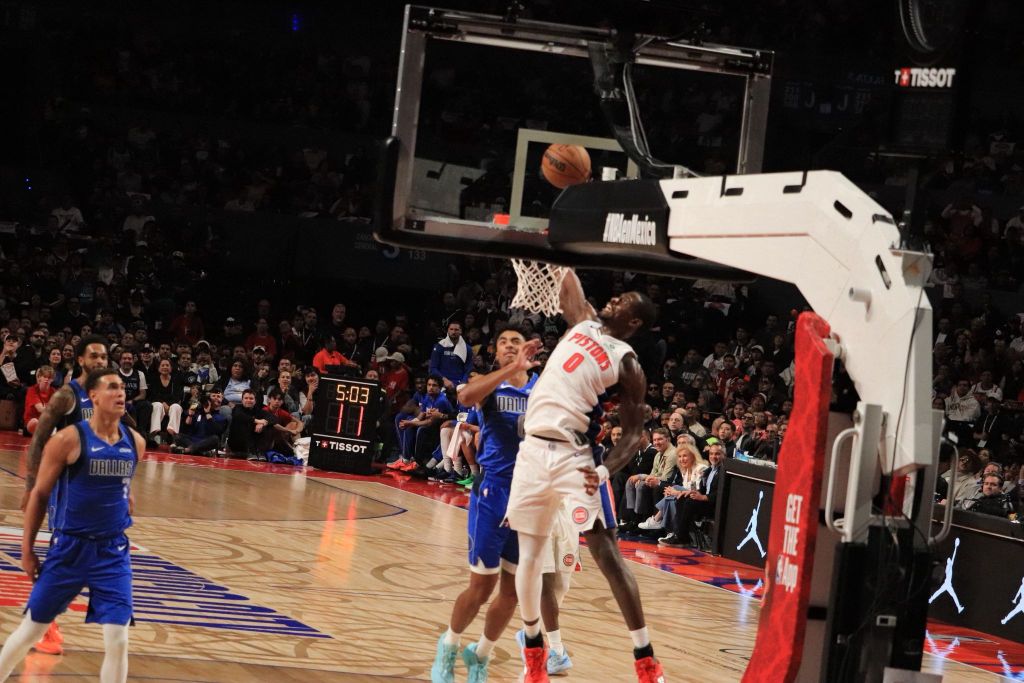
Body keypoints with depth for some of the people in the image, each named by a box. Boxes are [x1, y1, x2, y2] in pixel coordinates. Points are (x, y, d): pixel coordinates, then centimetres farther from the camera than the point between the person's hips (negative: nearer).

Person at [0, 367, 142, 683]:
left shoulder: (135, 442, 1)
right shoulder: (68, 439, -13)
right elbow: (39, 494, -5)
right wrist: (27, 548, -4)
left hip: (113, 551, 3)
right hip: (70, 547, -3)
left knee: (118, 640, -5)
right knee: (32, 627, 8)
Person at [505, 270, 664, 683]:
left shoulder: (627, 364, -2)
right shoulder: (584, 321, 13)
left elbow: (633, 432, -4)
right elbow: (568, 282, 17)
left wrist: (607, 470, -21)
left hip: (573, 457, -5)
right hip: (533, 450, 5)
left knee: (607, 554, -11)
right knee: (529, 556, 11)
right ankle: (533, 649, 27)